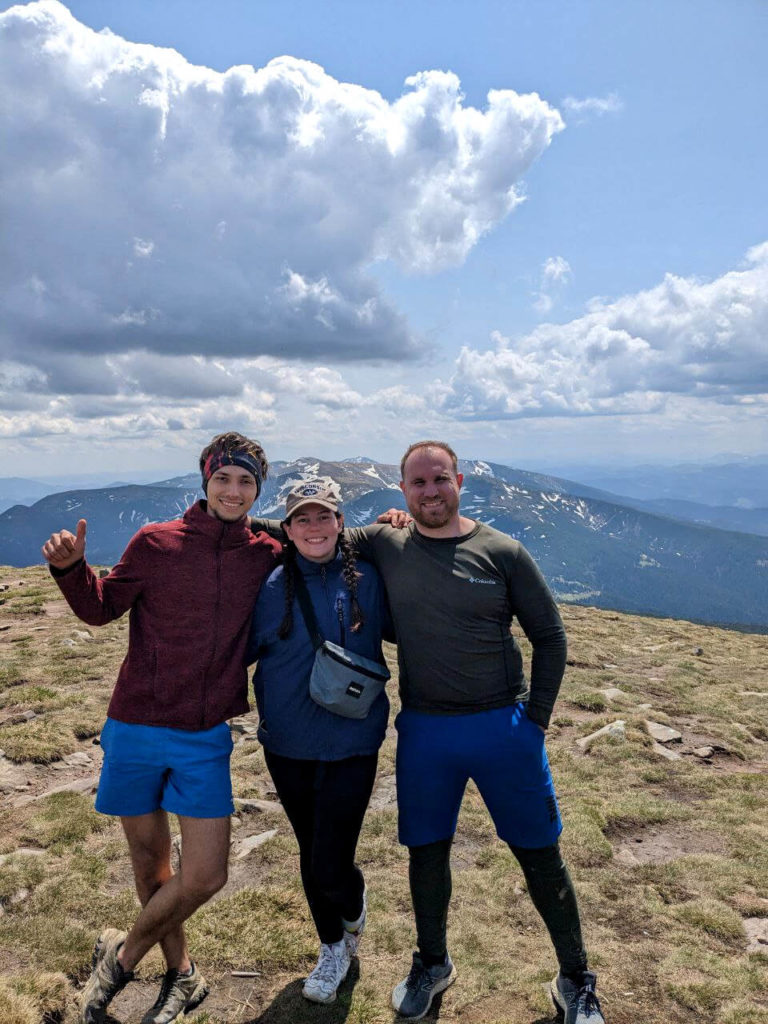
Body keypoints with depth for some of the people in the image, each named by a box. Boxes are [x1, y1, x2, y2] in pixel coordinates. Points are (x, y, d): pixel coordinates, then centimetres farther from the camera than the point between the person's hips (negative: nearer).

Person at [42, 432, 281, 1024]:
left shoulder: (265, 556, -2)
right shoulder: (157, 542, -6)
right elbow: (101, 608, 3)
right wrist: (71, 569, -15)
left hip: (207, 739, 1)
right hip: (136, 730, -1)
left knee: (205, 877, 1)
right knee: (150, 861, 14)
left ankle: (122, 957, 30)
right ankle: (181, 974, 40)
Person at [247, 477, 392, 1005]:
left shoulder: (367, 580, -6)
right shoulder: (272, 589, -7)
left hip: (352, 746, -1)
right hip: (288, 747, 2)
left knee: (331, 866, -3)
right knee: (310, 855, 18)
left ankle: (354, 905, 37)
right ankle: (333, 948, 46)